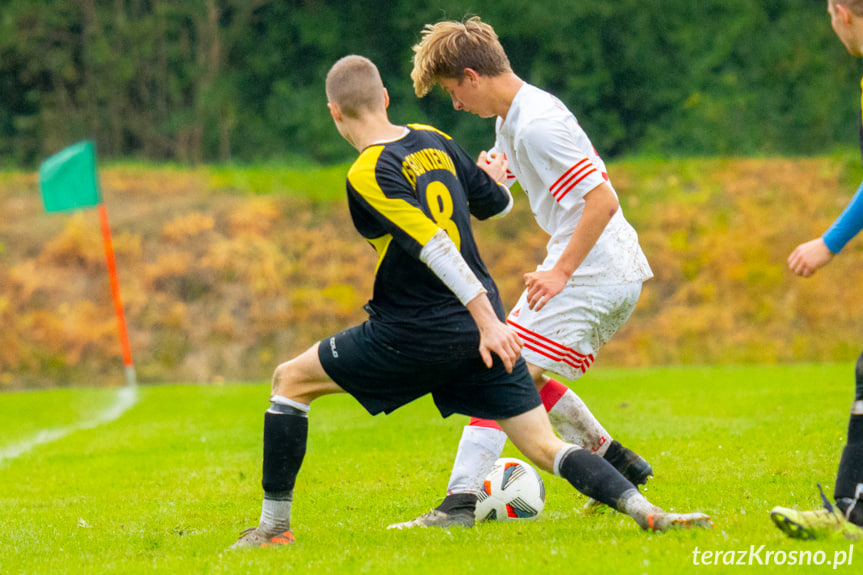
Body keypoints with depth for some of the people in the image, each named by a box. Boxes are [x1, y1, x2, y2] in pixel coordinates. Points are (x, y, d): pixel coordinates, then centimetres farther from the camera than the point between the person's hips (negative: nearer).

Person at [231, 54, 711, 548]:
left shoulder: (368, 175, -13)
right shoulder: (435, 141, 7)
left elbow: (435, 247, -21)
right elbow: (496, 204, 19)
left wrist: (487, 320, -25)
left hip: (416, 336, -6)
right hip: (481, 327, 6)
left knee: (291, 380, 11)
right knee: (545, 448, 6)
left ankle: (275, 524, 11)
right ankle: (647, 512, -14)